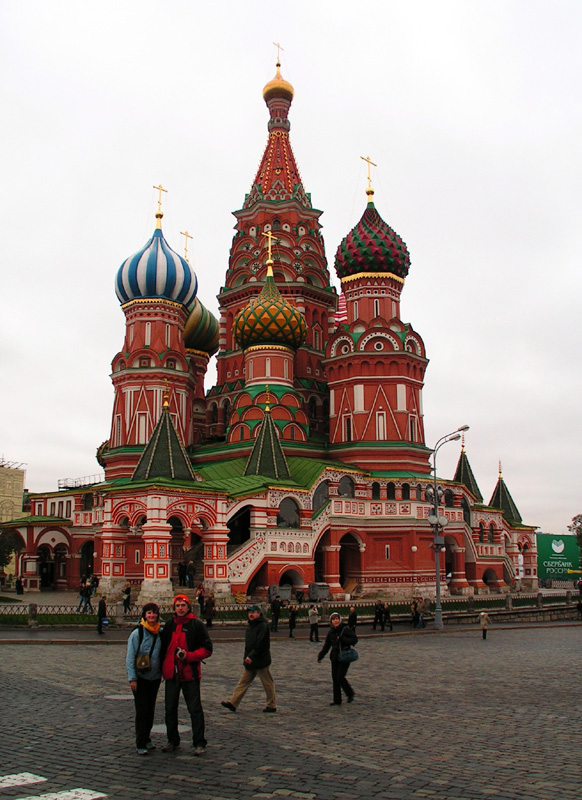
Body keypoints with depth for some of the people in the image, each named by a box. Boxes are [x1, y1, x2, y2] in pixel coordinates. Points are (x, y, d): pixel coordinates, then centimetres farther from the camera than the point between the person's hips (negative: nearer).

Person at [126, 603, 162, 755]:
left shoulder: (161, 633, 0)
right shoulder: (137, 633, -12)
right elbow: (130, 657, -10)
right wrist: (132, 678, -14)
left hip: (155, 678, 4)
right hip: (140, 677, -4)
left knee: (151, 710, 12)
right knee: (142, 711, -4)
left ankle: (147, 738, 26)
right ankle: (140, 744, 4)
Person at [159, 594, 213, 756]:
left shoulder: (196, 625, -4)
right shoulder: (169, 625, 10)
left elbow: (207, 649, -5)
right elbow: (163, 647, 18)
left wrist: (189, 656, -16)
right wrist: (162, 667, 9)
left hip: (190, 673, -5)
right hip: (171, 673, 5)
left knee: (195, 709, -2)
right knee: (170, 709, 11)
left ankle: (199, 743, 6)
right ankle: (173, 741, 26)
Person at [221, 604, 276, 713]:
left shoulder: (263, 626, -14)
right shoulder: (250, 626, 14)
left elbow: (260, 644, -22)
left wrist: (251, 656, -23)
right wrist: (246, 657, 12)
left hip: (261, 661, -8)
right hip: (250, 660, 9)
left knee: (268, 684, 3)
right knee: (243, 682, 7)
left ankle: (272, 706, 14)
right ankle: (233, 703, 7)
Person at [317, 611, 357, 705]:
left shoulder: (346, 630, -10)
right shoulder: (331, 632, 7)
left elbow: (354, 640, -13)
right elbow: (326, 645, 15)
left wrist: (342, 639, -21)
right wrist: (320, 656, 11)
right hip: (335, 658, 6)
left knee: (340, 677, -12)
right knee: (335, 678, 7)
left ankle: (350, 693, 13)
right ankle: (337, 700, 17)